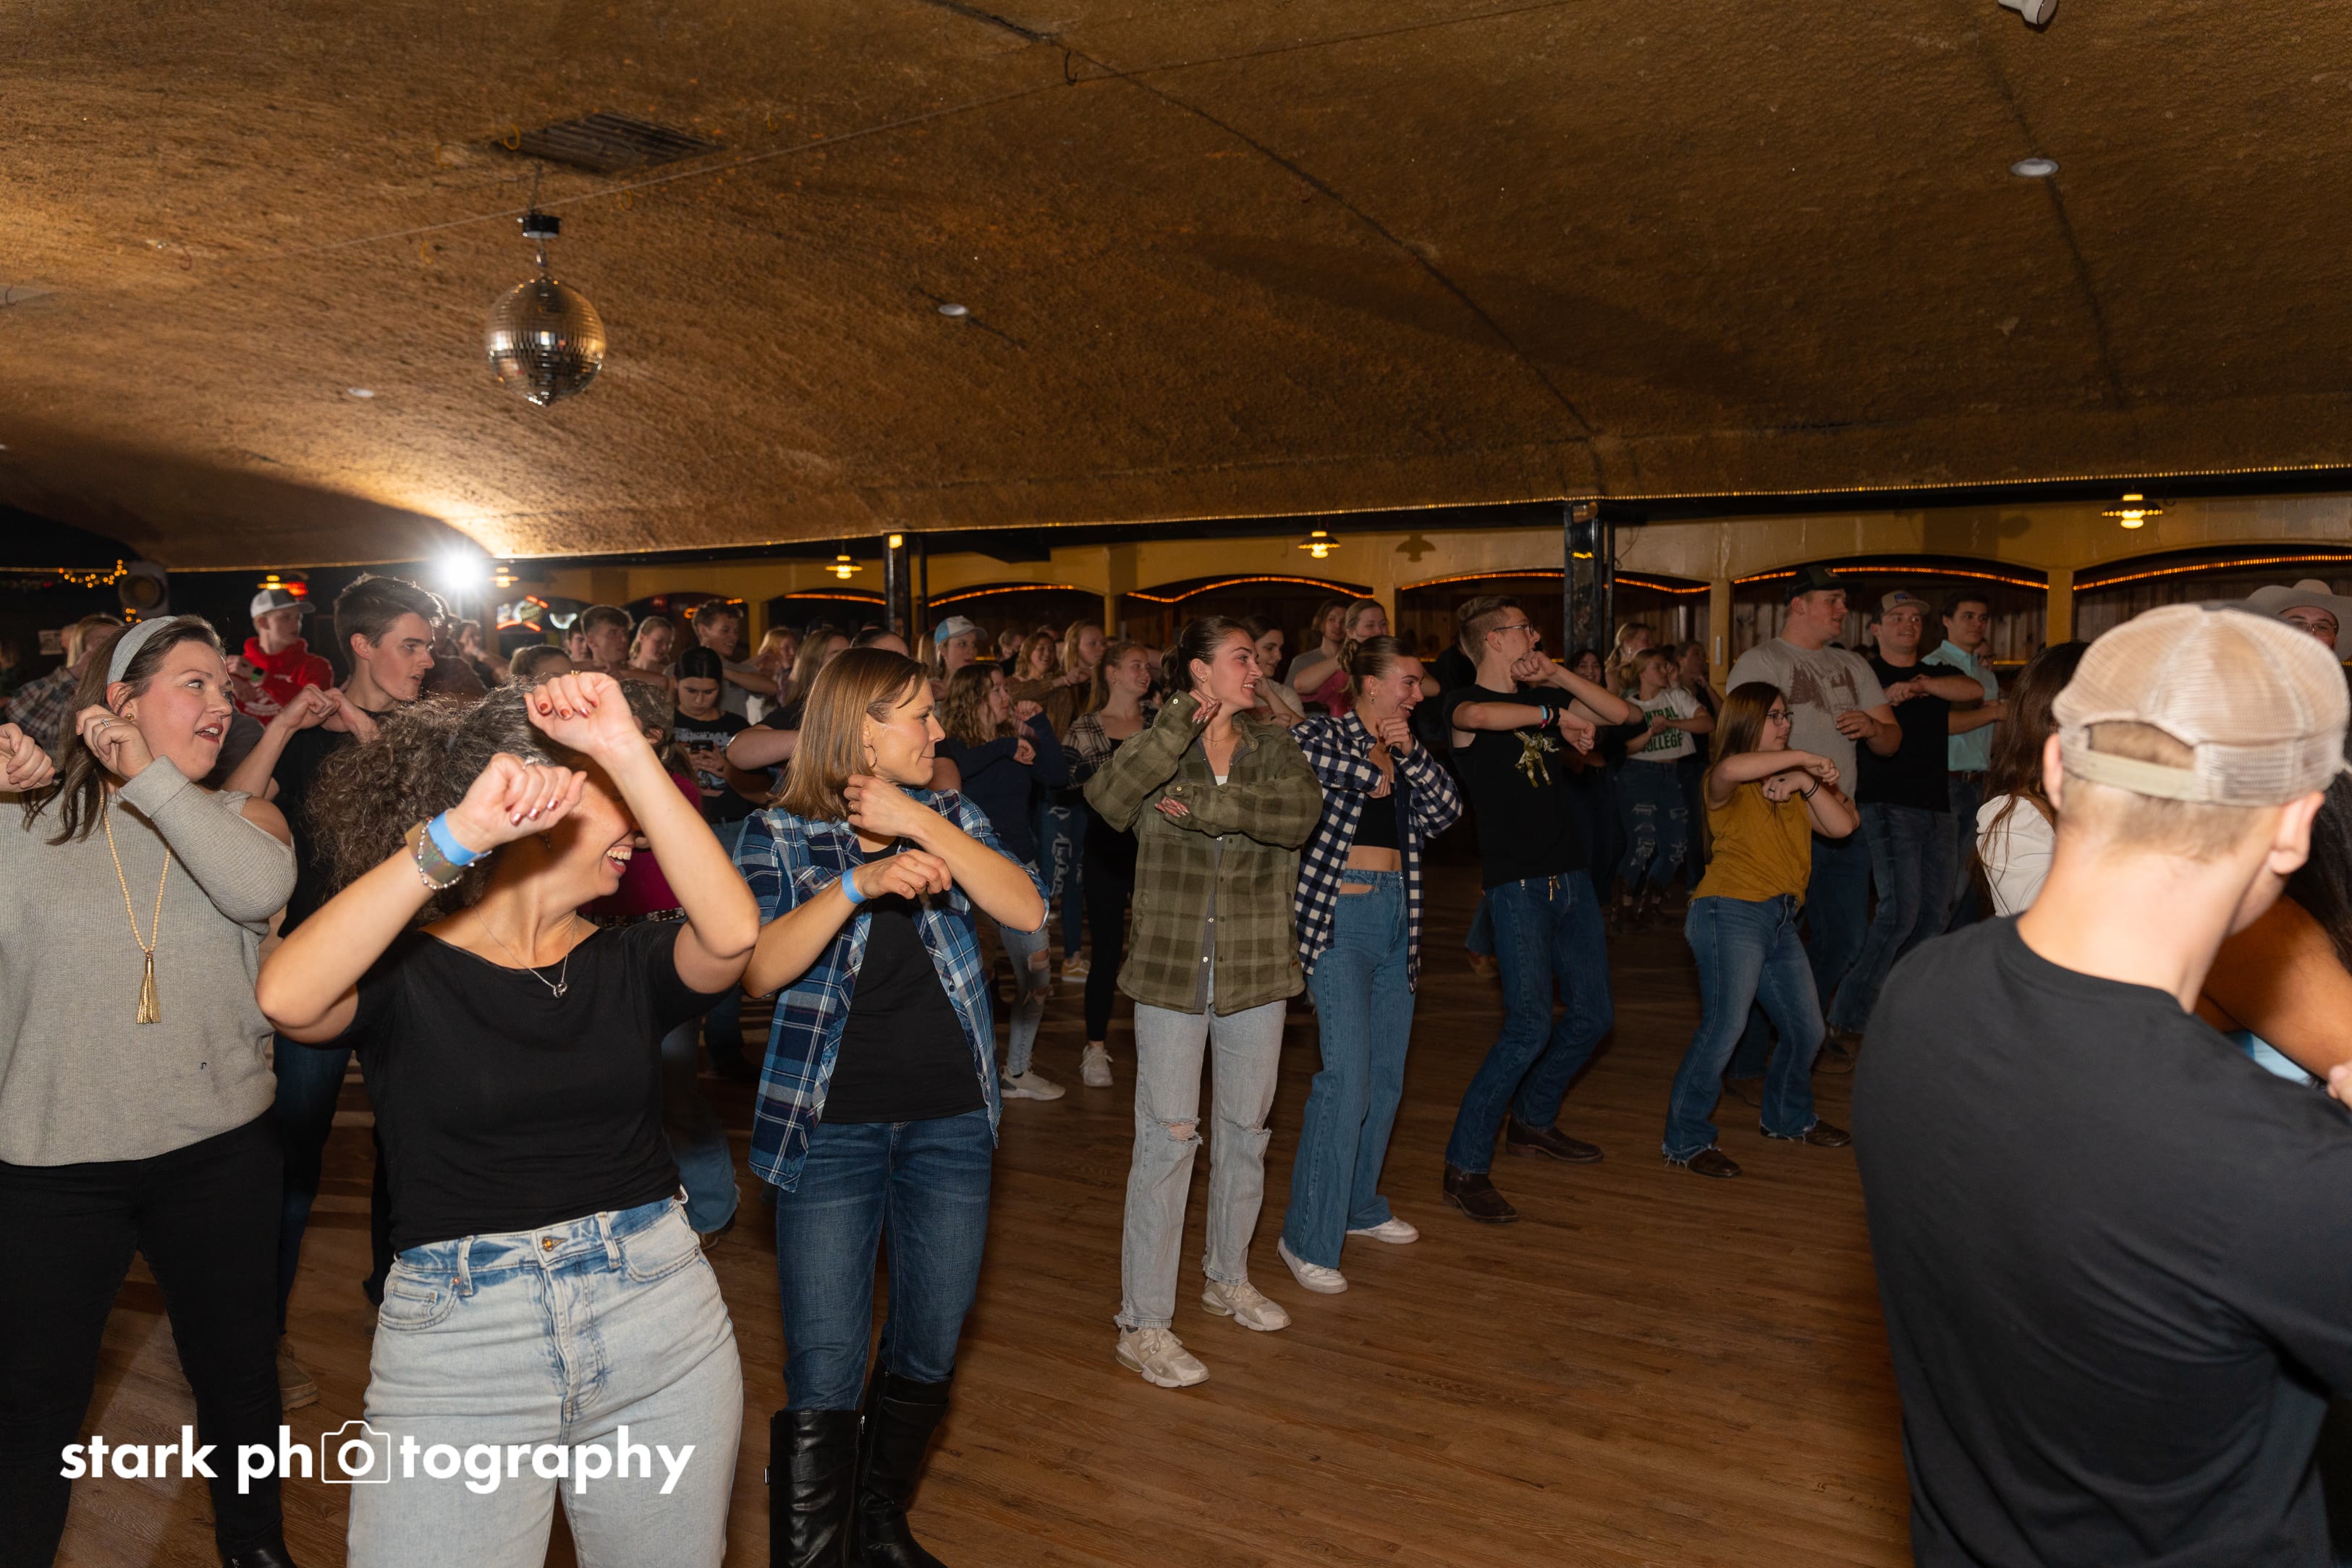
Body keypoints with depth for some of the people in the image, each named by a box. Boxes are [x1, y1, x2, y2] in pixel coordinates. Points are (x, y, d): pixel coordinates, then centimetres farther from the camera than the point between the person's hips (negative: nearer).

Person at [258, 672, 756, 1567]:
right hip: (456, 1340, -3)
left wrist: (630, 750, -20)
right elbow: (288, 999, -25)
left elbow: (731, 932, -16)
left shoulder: (628, 966, 5)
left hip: (661, 1328, 4)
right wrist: (451, 840, -30)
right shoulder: (406, 972, -3)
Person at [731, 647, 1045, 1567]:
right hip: (831, 1127, -4)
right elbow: (757, 970, -17)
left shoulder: (949, 817, 7)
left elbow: (1028, 912, -9)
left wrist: (921, 826, -15)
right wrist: (858, 883, -28)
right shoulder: (782, 836, -3)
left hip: (951, 1120, 4)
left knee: (929, 1353, 15)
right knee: (824, 1375, -4)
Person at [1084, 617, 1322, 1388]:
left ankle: (1229, 1278, 37)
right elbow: (1107, 796, -25)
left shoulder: (1275, 748, 5)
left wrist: (1203, 805, -25)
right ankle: (1144, 1323, 5)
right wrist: (1183, 725, -29)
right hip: (1172, 971, -3)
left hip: (1257, 973, 4)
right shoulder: (1160, 750, -2)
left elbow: (1302, 811, -16)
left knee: (1246, 1130, 16)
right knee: (1166, 1138, -4)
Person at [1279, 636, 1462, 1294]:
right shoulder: (1327, 734, -6)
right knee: (1346, 1080, -12)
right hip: (1341, 918, -8)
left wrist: (1409, 755, -10)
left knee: (1387, 1078, 14)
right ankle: (1307, 1239, -4)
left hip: (1397, 916, 8)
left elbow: (1445, 810, 4)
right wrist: (1370, 770, -19)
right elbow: (1287, 753, -29)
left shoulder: (1403, 750, 15)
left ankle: (1360, 1207, 31)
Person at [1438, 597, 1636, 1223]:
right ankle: (1465, 1167, -7)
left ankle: (1532, 1120, 33)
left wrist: (1559, 678, 2)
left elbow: (1623, 714, 15)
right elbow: (1479, 716, -31)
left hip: (1570, 876, 8)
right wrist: (1557, 717, -15)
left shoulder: (1539, 697, 16)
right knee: (1531, 1024, -15)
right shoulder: (1464, 702, -5)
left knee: (1591, 1015, 13)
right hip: (1517, 884, -8)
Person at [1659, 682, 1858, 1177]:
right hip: (1731, 913, -8)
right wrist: (1803, 758, -22)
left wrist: (1806, 783, -6)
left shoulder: (1789, 786, 21)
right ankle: (1685, 1141, -5)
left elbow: (1842, 826, 8)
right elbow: (1731, 769, -30)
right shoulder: (1727, 784, -3)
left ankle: (1789, 1117, 37)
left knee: (1806, 1030, 14)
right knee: (1724, 1027, -14)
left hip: (1780, 921, 8)